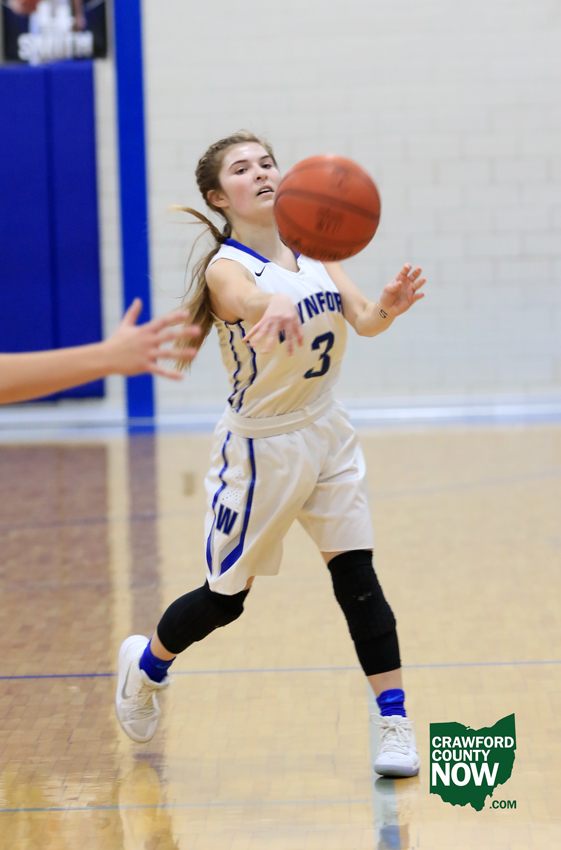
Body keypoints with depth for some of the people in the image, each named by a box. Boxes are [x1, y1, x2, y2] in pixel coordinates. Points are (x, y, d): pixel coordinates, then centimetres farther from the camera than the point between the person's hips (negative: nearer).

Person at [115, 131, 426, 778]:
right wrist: (276, 305, -67)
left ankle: (395, 724, -1)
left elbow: (363, 320, -11)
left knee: (357, 577, -4)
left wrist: (387, 307, -35)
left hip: (326, 433, 5)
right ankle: (146, 663, 35)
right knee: (225, 598, 7)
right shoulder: (225, 267, -17)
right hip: (260, 446, -5)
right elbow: (249, 301, -43)